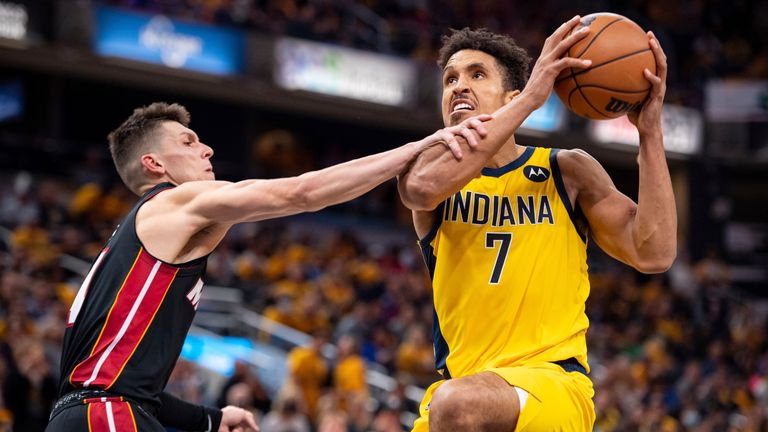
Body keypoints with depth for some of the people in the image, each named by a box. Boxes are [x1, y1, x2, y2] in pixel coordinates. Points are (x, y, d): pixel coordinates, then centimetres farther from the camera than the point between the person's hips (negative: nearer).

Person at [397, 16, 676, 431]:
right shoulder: (428, 163, 7)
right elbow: (424, 188, -20)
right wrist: (533, 96, -21)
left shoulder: (566, 171, 6)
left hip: (552, 379, -3)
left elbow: (654, 254, -6)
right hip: (460, 386, 3)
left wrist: (650, 132, -9)